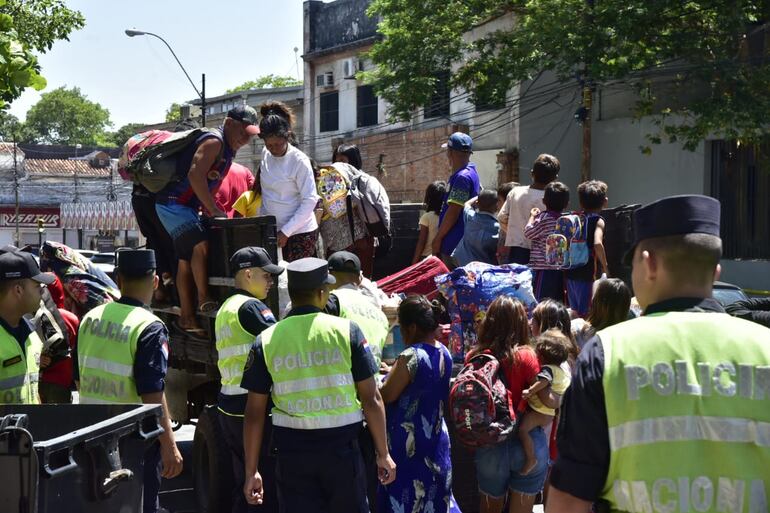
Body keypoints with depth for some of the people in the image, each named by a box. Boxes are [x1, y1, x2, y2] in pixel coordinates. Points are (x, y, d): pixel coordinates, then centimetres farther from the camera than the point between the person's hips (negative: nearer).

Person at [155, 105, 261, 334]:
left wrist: (212, 210, 14)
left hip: (187, 206, 10)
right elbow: (195, 174, -27)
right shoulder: (214, 141, -15)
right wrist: (214, 210, -25)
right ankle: (204, 300, -15)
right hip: (173, 203, -10)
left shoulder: (227, 150, 16)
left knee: (187, 258, 9)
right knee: (200, 245, -23)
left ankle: (187, 318, 12)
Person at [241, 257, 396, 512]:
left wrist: (251, 471, 6)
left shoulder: (266, 341, -1)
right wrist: (383, 453, 6)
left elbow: (254, 414, -1)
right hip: (342, 446, 0)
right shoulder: (346, 330, -5)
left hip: (291, 452, 1)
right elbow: (372, 399, -3)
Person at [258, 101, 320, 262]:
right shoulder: (265, 154, 3)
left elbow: (310, 200, -15)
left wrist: (286, 231, -16)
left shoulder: (299, 161, -14)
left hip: (300, 232, -5)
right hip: (271, 230, 5)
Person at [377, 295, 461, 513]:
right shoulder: (444, 353, 4)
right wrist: (395, 372, 16)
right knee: (434, 494, 18)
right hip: (435, 438, 8)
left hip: (409, 443, -8)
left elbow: (386, 396, -17)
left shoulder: (411, 356, -22)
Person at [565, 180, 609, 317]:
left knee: (574, 312, 15)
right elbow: (597, 243, -25)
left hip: (571, 272, 6)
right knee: (587, 313, -3)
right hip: (588, 274, -6)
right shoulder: (598, 221, -8)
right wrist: (605, 267, -15)